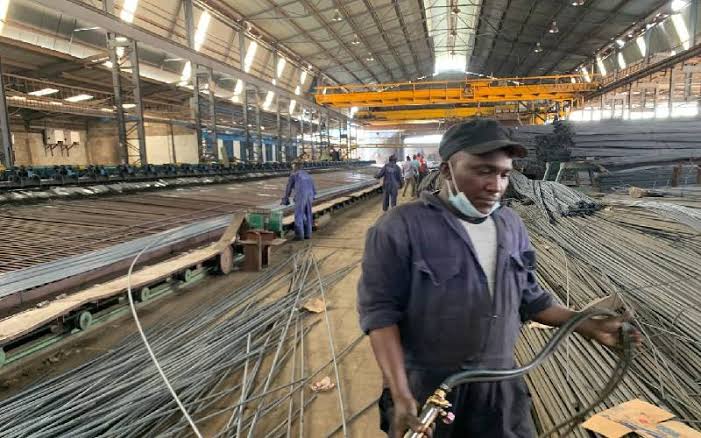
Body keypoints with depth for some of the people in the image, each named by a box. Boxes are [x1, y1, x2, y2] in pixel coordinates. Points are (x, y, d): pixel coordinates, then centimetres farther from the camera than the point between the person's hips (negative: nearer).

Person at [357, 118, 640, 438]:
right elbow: (380, 309, -17)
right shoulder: (400, 227, -16)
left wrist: (588, 326, 5)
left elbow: (529, 298, 14)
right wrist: (401, 395, -22)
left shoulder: (512, 225, 3)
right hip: (425, 387, -4)